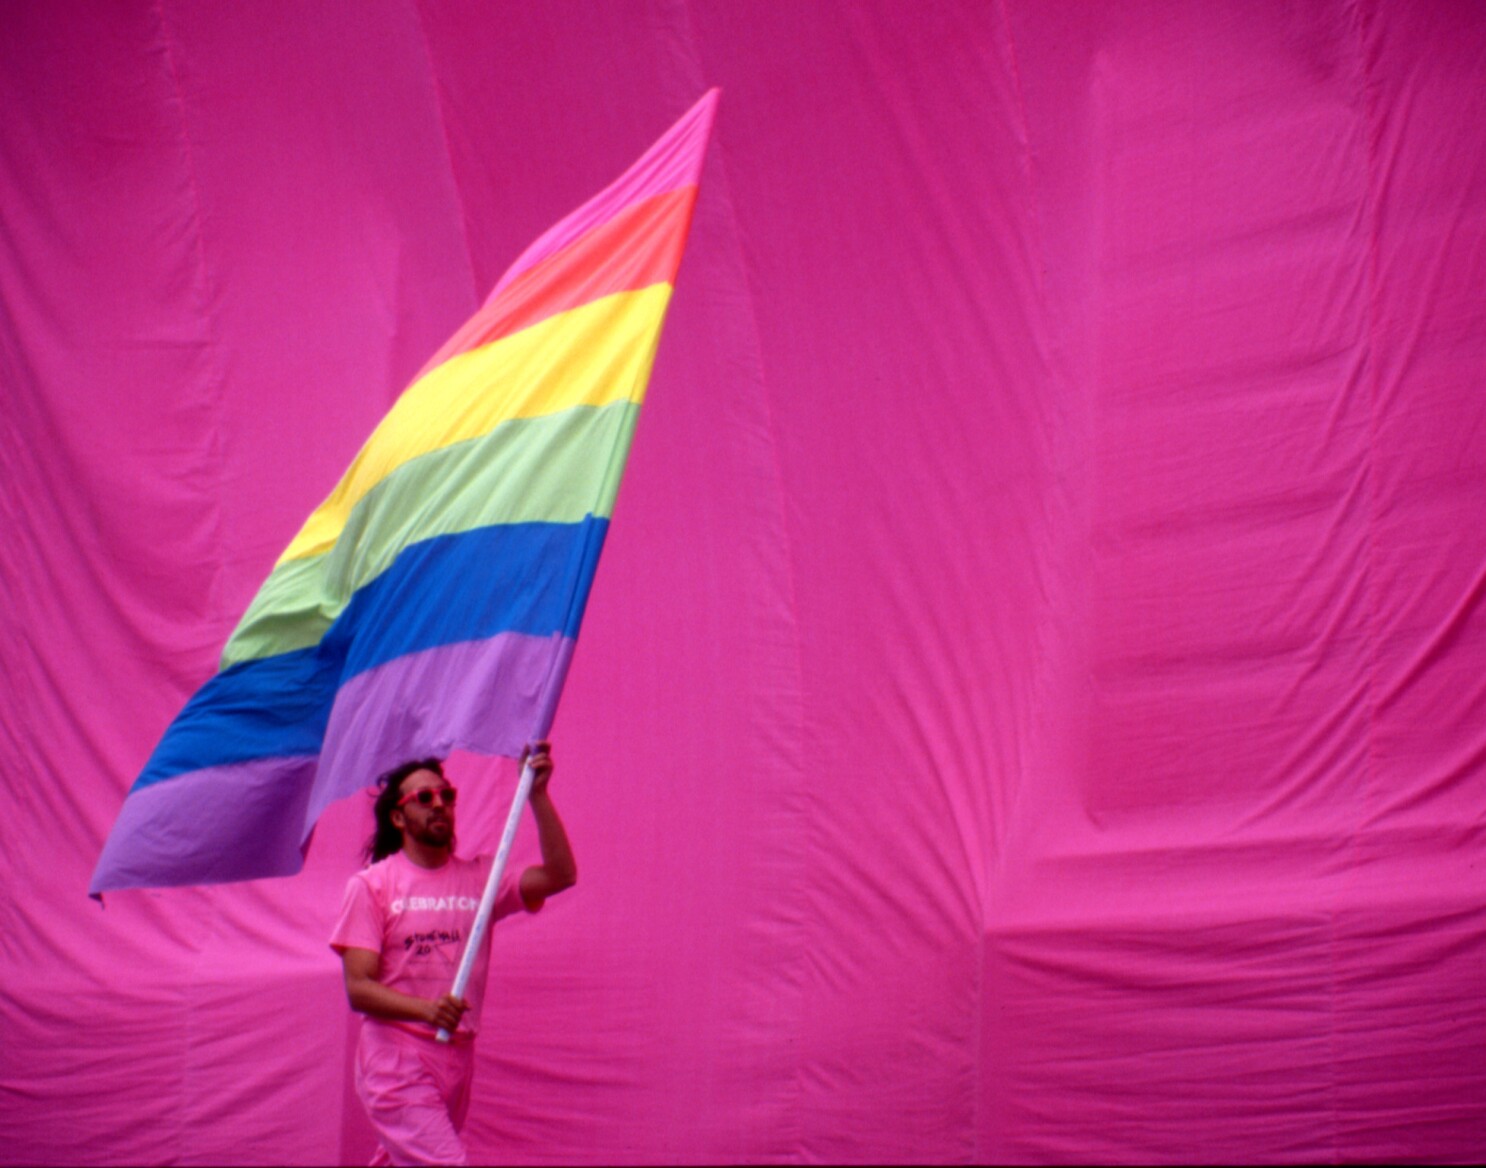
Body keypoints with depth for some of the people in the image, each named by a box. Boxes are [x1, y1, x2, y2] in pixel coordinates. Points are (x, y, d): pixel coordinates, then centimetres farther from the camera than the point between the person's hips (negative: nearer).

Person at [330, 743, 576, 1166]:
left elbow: (559, 875, -5)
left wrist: (537, 795, -12)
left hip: (457, 1061, 4)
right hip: (396, 1060, -4)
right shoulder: (370, 885, 0)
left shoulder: (479, 877, 9)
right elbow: (358, 988, -7)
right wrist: (427, 1009, -24)